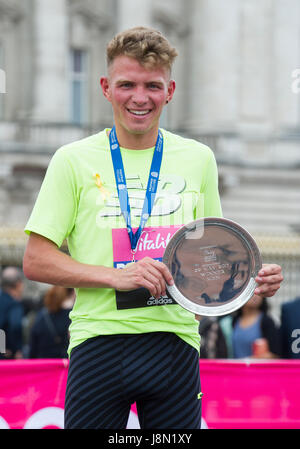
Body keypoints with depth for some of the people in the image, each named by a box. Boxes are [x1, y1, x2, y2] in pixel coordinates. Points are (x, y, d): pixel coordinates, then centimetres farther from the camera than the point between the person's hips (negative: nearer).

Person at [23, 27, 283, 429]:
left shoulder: (198, 159, 11)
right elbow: (36, 261, -1)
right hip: (98, 340, -2)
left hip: (176, 339, 2)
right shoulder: (73, 161, 2)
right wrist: (117, 276, -15)